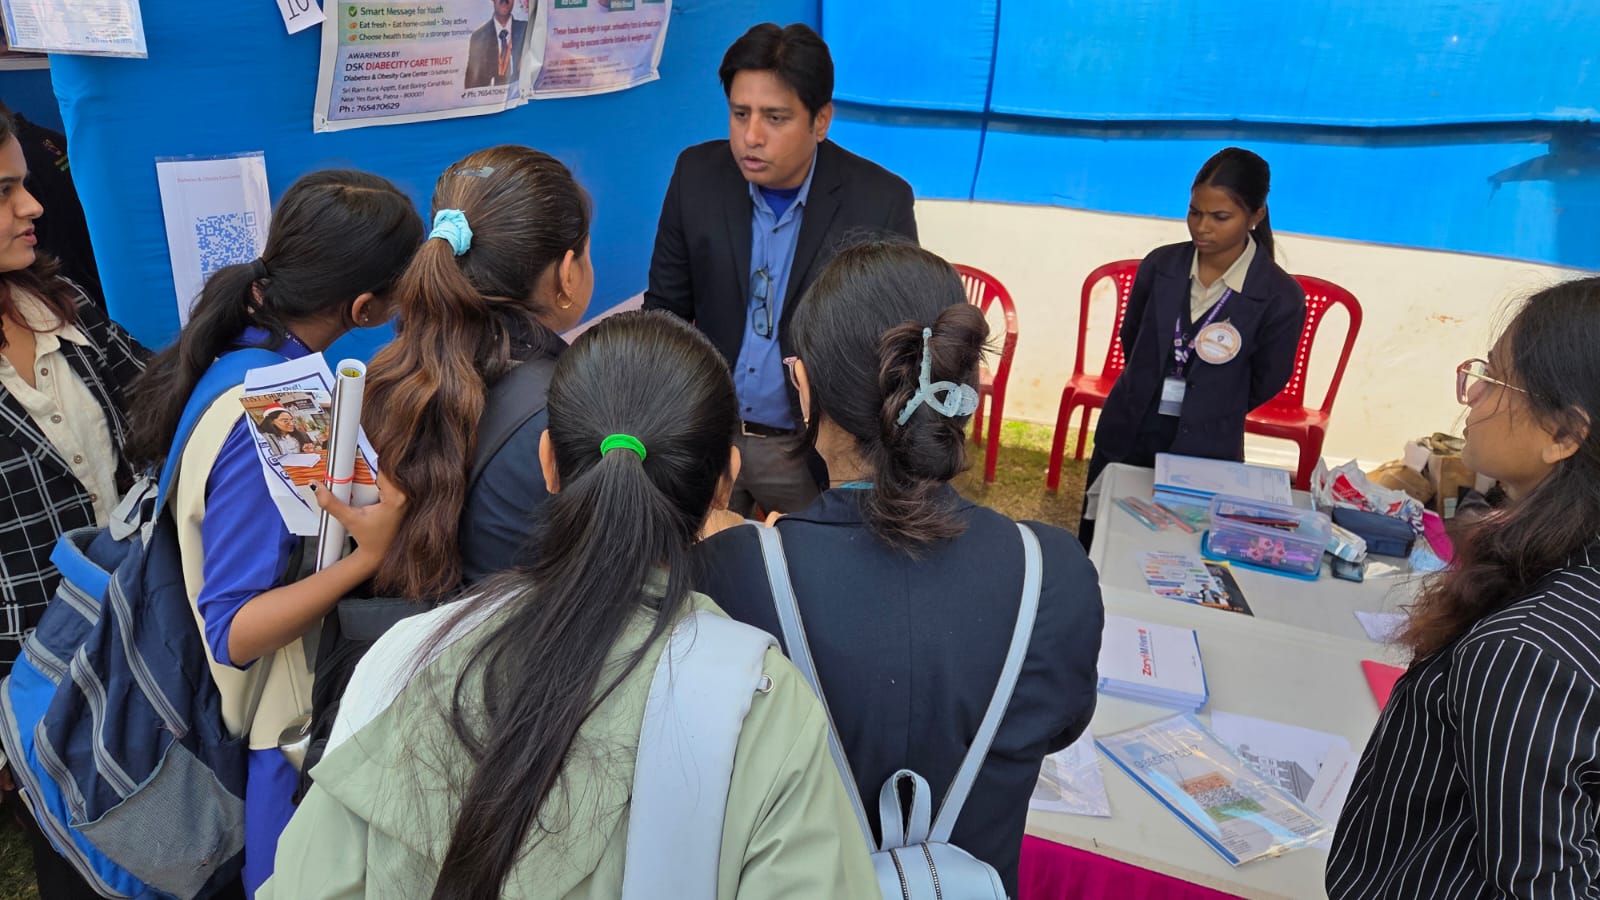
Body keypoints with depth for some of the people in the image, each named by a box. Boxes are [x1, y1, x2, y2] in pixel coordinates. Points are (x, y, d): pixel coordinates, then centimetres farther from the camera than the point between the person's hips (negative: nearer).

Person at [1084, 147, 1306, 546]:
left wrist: (1211, 414, 11)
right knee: (1095, 542, 13)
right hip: (1126, 433, 3)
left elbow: (1265, 383, -1)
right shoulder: (1161, 264, -6)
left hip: (1203, 450, -2)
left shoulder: (1280, 296, -14)